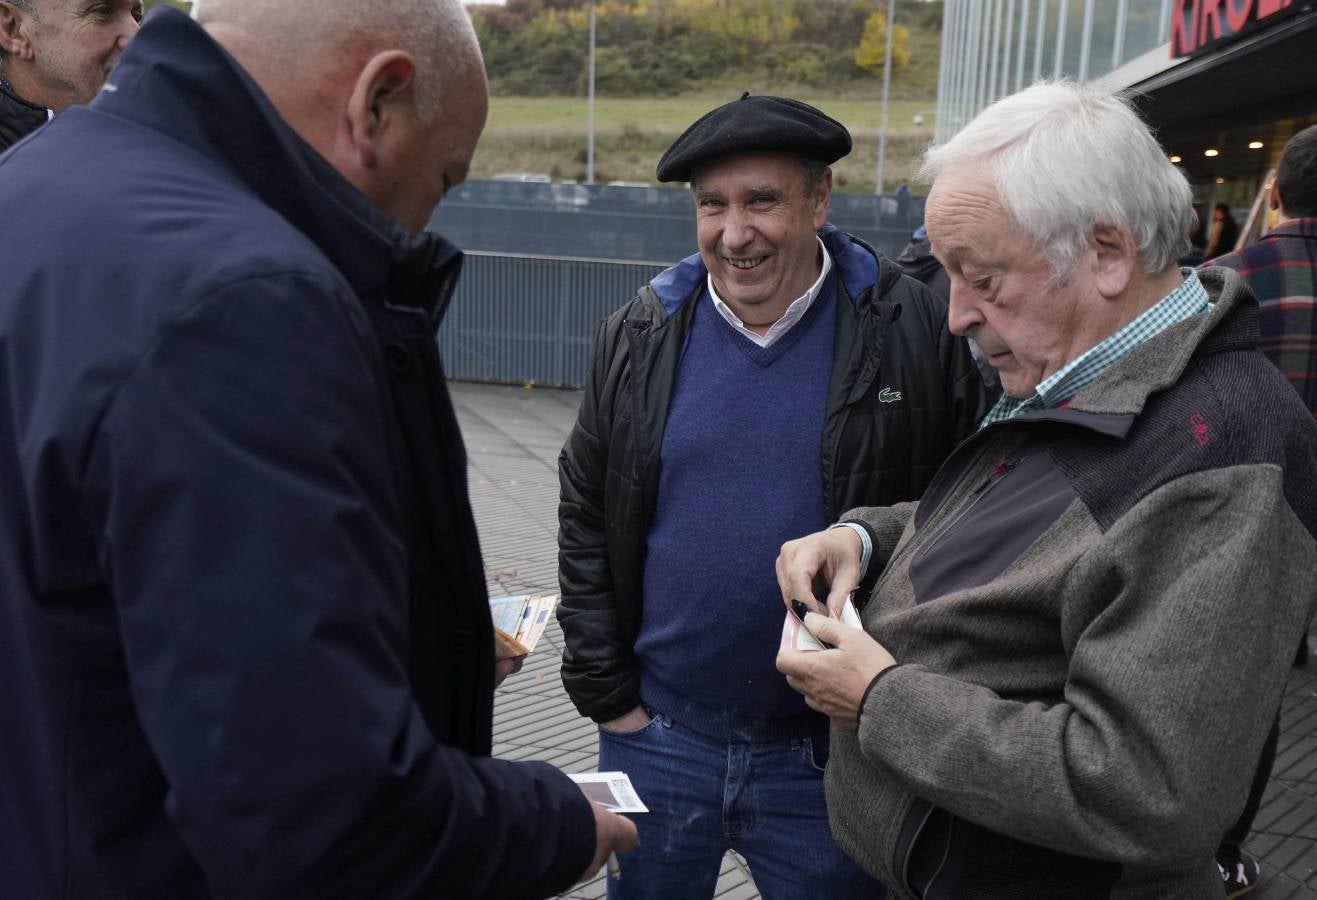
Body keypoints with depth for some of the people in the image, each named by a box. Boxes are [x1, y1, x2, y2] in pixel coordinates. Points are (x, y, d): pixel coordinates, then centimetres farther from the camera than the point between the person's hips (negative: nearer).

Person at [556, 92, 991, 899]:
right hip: (656, 734, 2)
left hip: (833, 749, -2)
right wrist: (605, 690, 1)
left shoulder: (916, 334, -10)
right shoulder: (640, 337, -2)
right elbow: (586, 518, 3)